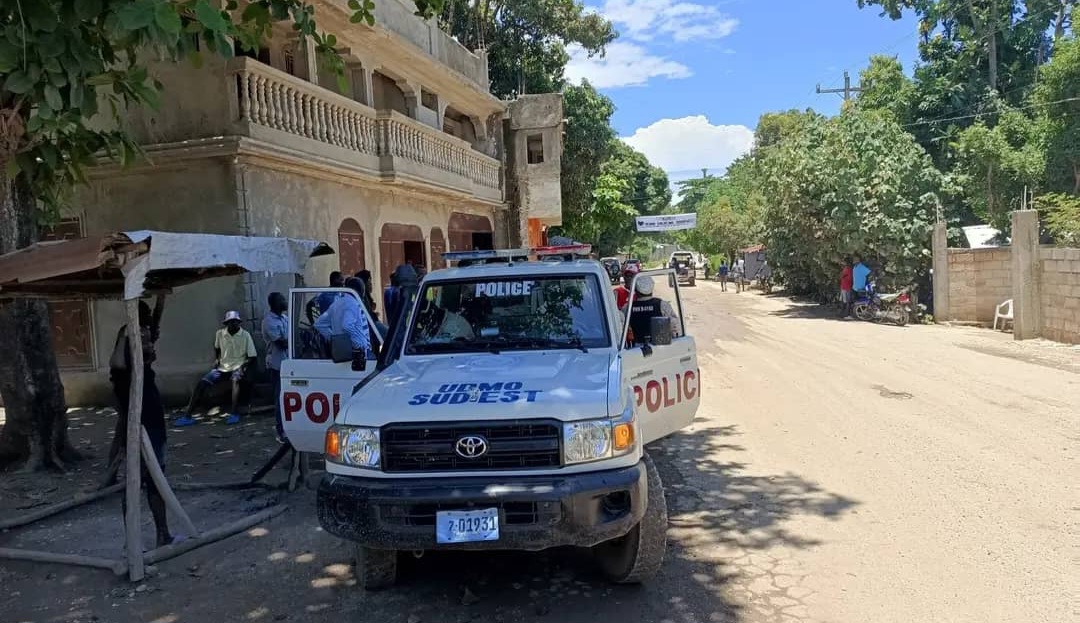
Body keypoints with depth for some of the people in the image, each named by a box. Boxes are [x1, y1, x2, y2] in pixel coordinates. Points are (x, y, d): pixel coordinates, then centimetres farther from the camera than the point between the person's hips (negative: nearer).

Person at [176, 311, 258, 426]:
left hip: (238, 368, -4)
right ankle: (188, 416, -11)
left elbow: (252, 357, -7)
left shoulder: (245, 335, -9)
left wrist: (244, 367, -22)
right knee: (202, 383, -14)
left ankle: (234, 414, -39)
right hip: (222, 367, 4)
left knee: (236, 380, -38)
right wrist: (216, 359, 7)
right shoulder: (220, 333, 1)